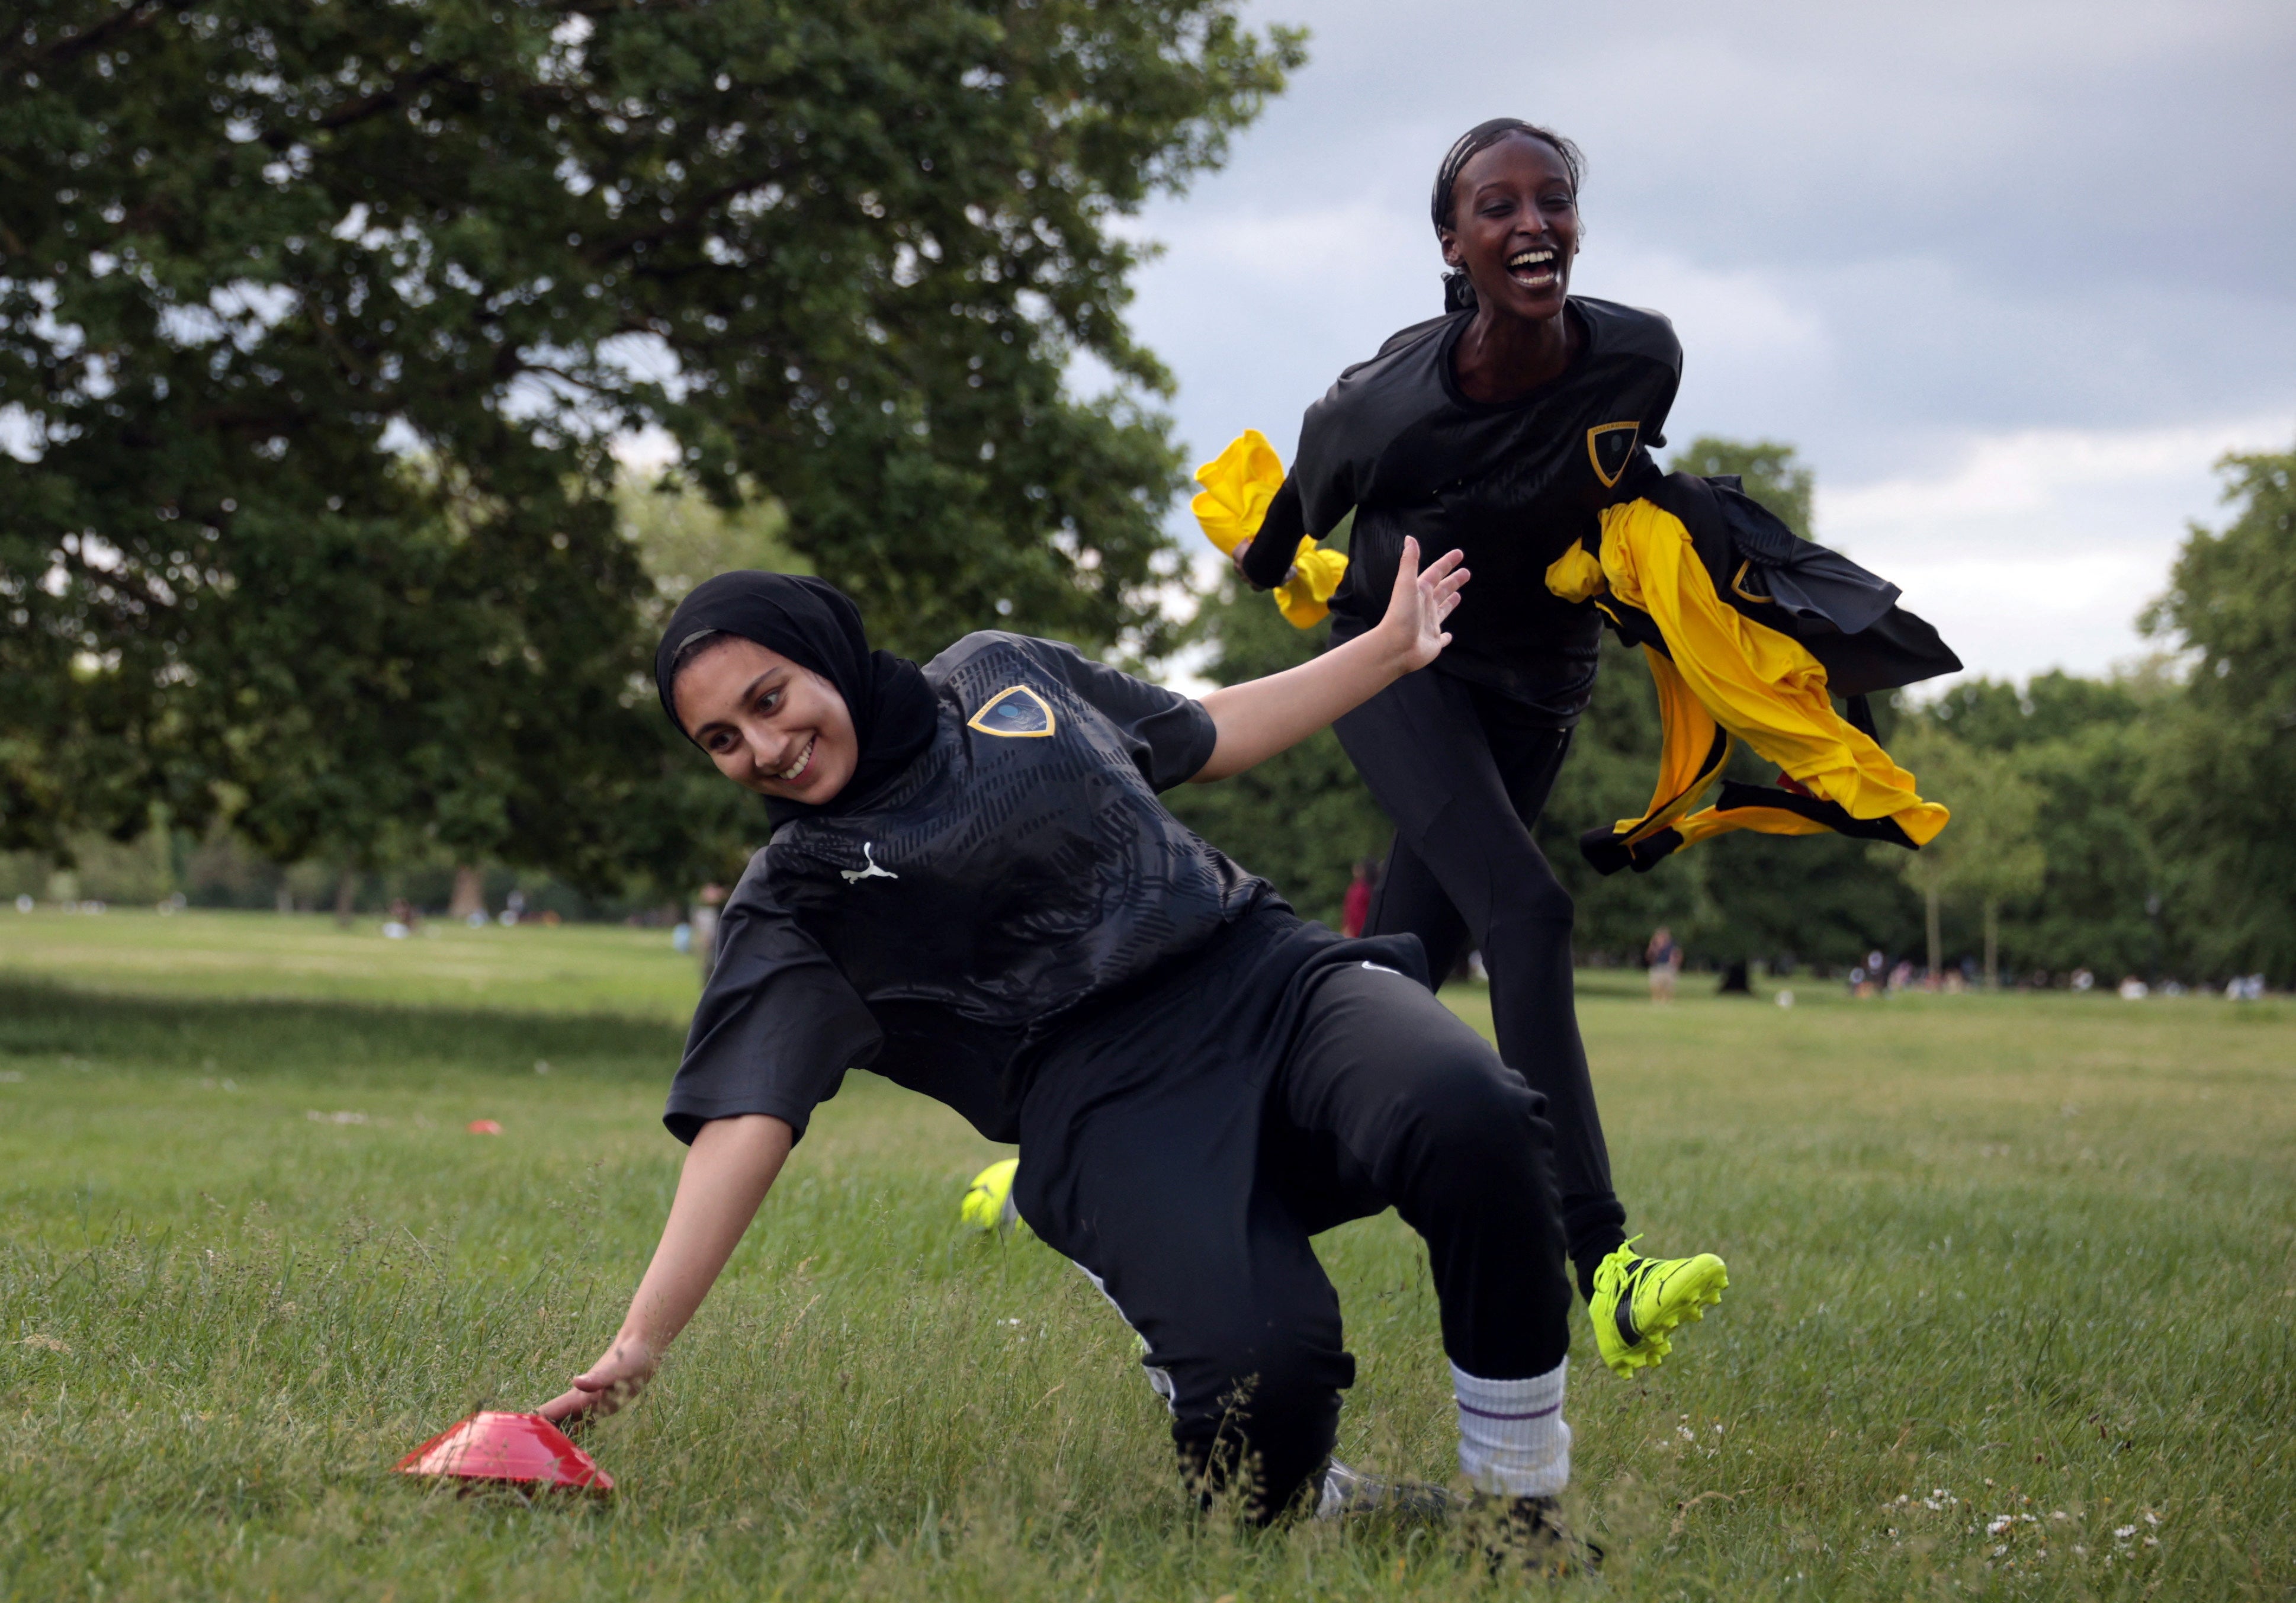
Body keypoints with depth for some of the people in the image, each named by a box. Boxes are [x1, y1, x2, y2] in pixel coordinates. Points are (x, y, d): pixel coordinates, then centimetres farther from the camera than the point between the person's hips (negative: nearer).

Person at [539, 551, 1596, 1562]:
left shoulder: (1000, 674, 20)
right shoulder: (794, 904, 8)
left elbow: (1206, 740, 33)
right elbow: (745, 1120, -2)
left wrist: (1388, 650, 33)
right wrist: (641, 1340, -15)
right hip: (1107, 1102, -3)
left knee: (1467, 1113, -31)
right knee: (1257, 1371, -34)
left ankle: (1521, 1500, -15)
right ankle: (1305, 1510, 1)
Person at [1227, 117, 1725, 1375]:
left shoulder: (1640, 361, -19)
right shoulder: (1392, 396, -25)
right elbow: (1319, 474, 0)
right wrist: (1267, 562, 16)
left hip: (1533, 690, 4)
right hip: (1397, 659, -4)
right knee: (1525, 911, -26)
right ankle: (1600, 1269, -33)